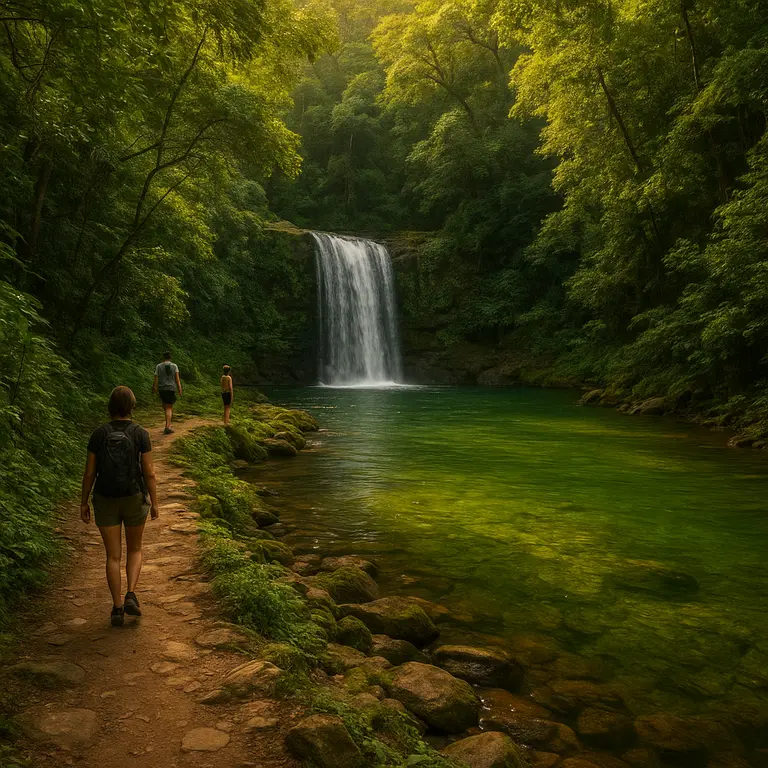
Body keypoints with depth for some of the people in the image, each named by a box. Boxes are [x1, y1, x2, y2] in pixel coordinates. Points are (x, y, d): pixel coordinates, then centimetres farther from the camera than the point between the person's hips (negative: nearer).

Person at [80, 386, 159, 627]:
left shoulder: (98, 434, -8)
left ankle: (117, 609, 11)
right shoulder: (141, 434, -11)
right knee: (134, 549, 20)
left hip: (105, 500, 1)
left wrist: (84, 503, 9)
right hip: (134, 499, -1)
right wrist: (154, 503, 1)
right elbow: (149, 472, -10)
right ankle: (130, 596, 4)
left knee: (113, 556, 11)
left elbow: (89, 472, -3)